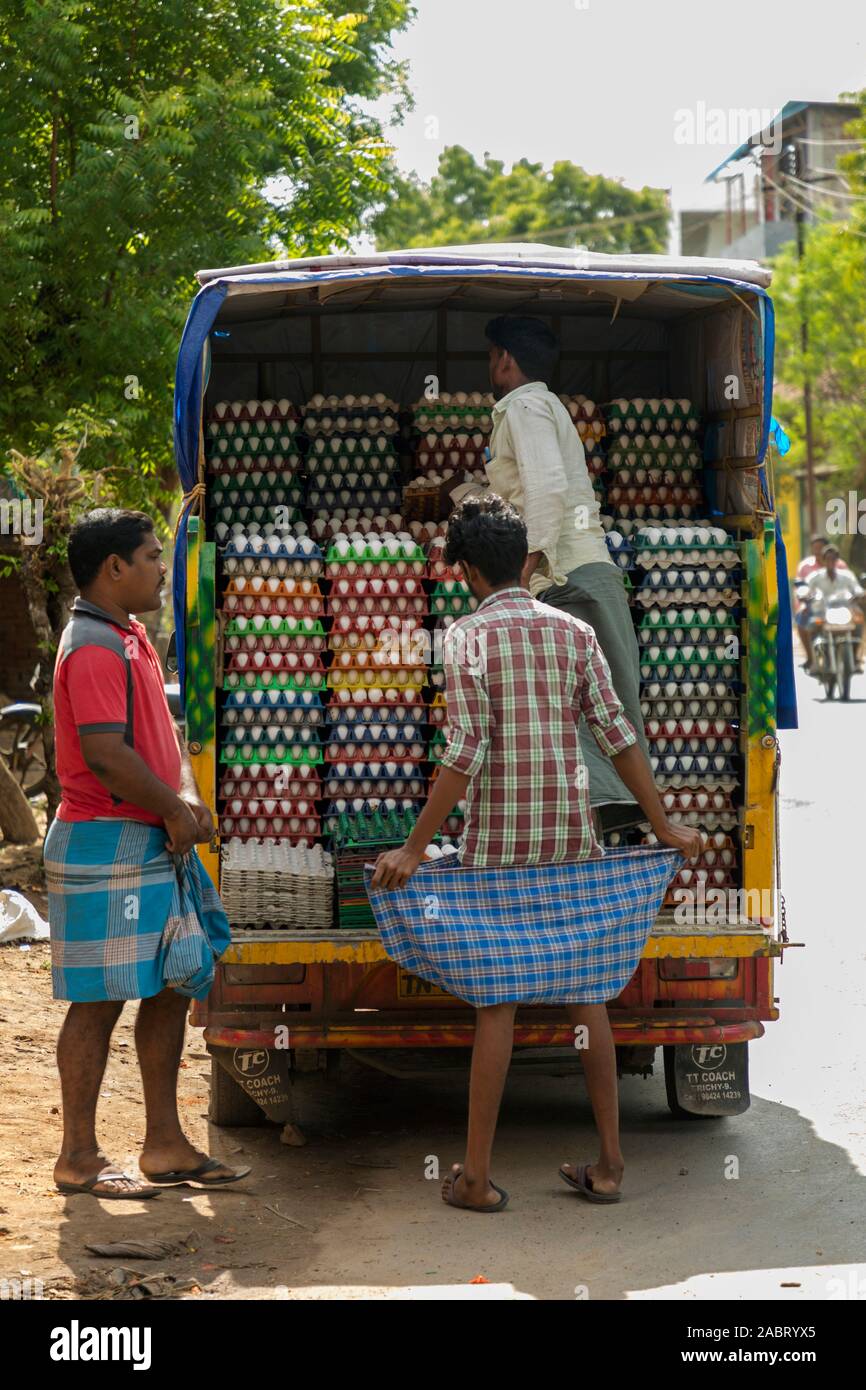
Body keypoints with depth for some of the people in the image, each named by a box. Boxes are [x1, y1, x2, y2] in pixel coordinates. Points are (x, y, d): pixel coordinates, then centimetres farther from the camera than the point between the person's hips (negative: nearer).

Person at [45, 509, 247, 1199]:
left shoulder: (131, 639, 16)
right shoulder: (93, 648, -16)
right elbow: (106, 755, -24)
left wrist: (187, 795, -1)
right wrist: (174, 811, -11)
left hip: (155, 844, 10)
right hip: (107, 847, -10)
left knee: (174, 987, 12)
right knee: (100, 1000, -2)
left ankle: (165, 1145, 21)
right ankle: (79, 1157, 9)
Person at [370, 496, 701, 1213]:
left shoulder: (469, 636, -7)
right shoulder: (573, 630, 5)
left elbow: (466, 753, -14)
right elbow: (616, 734, 3)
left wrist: (414, 848, -12)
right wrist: (664, 825, 10)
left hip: (499, 838, -4)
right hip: (572, 832, 4)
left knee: (498, 999, 0)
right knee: (586, 991, 10)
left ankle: (477, 1174, 5)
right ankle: (608, 1162, 15)